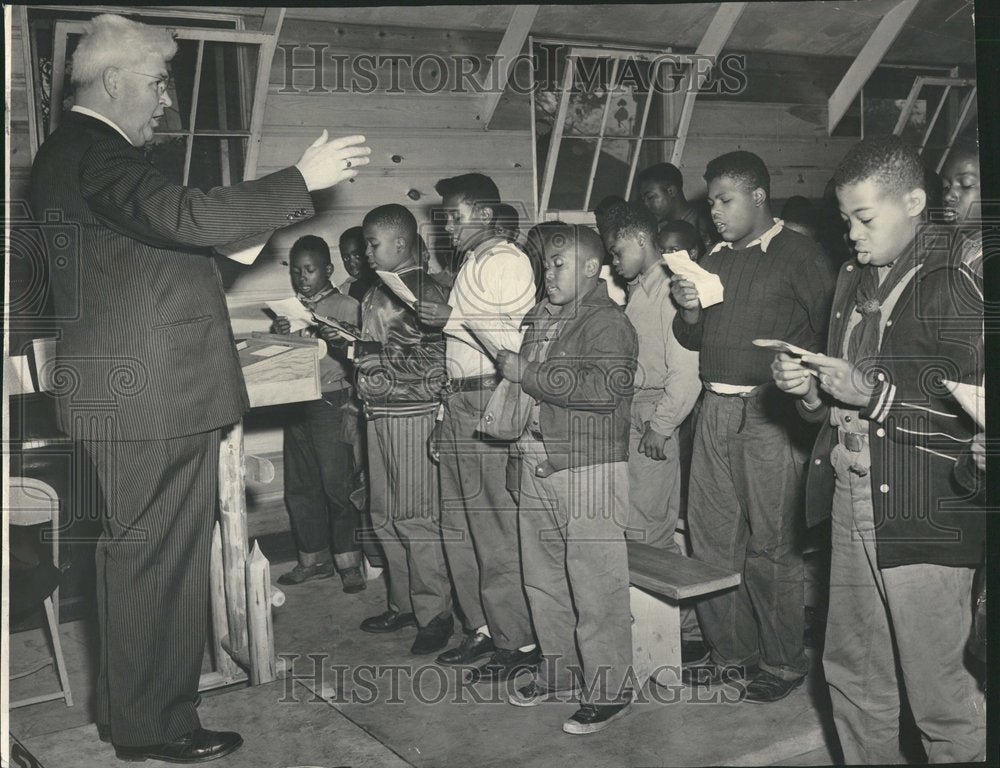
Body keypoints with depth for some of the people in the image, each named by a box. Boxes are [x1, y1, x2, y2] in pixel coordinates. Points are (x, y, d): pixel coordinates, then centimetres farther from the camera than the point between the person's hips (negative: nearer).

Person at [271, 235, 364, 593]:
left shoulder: (347, 307, 0)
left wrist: (337, 338, -19)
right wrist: (277, 335, -3)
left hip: (332, 404, -5)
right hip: (296, 405, 5)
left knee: (337, 484, -6)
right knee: (299, 486, 8)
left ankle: (349, 562, 6)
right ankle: (313, 559, 21)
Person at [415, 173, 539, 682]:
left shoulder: (506, 261, -8)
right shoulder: (470, 263, 19)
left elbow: (515, 339, -18)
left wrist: (452, 319, -15)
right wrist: (446, 414, 18)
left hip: (490, 400, -10)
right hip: (459, 400, 10)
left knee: (495, 528, -5)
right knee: (458, 523, 13)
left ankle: (519, 641, 5)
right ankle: (483, 627, 24)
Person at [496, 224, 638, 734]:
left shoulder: (607, 322, -10)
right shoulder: (538, 318, 16)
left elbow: (606, 387, -26)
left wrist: (529, 374, -20)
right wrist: (505, 363, 11)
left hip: (590, 468, -9)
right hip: (537, 467, 9)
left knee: (596, 587, -2)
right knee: (543, 581, 17)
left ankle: (608, 690, 10)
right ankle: (559, 670, 33)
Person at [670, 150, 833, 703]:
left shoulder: (797, 254, -2)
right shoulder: (714, 260, 17)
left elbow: (826, 334, -6)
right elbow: (692, 341, 20)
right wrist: (689, 312, 0)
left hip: (770, 414, -6)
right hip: (716, 410, 6)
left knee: (770, 545, -1)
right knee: (711, 536, 8)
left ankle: (783, 663, 14)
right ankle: (731, 653, 22)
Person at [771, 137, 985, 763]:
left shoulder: (951, 284, -9)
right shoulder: (854, 280, 15)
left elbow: (972, 412, -15)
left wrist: (870, 391, -19)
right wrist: (809, 388, 3)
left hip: (922, 516, -7)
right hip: (851, 502, 7)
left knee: (938, 692, 2)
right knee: (852, 674, 16)